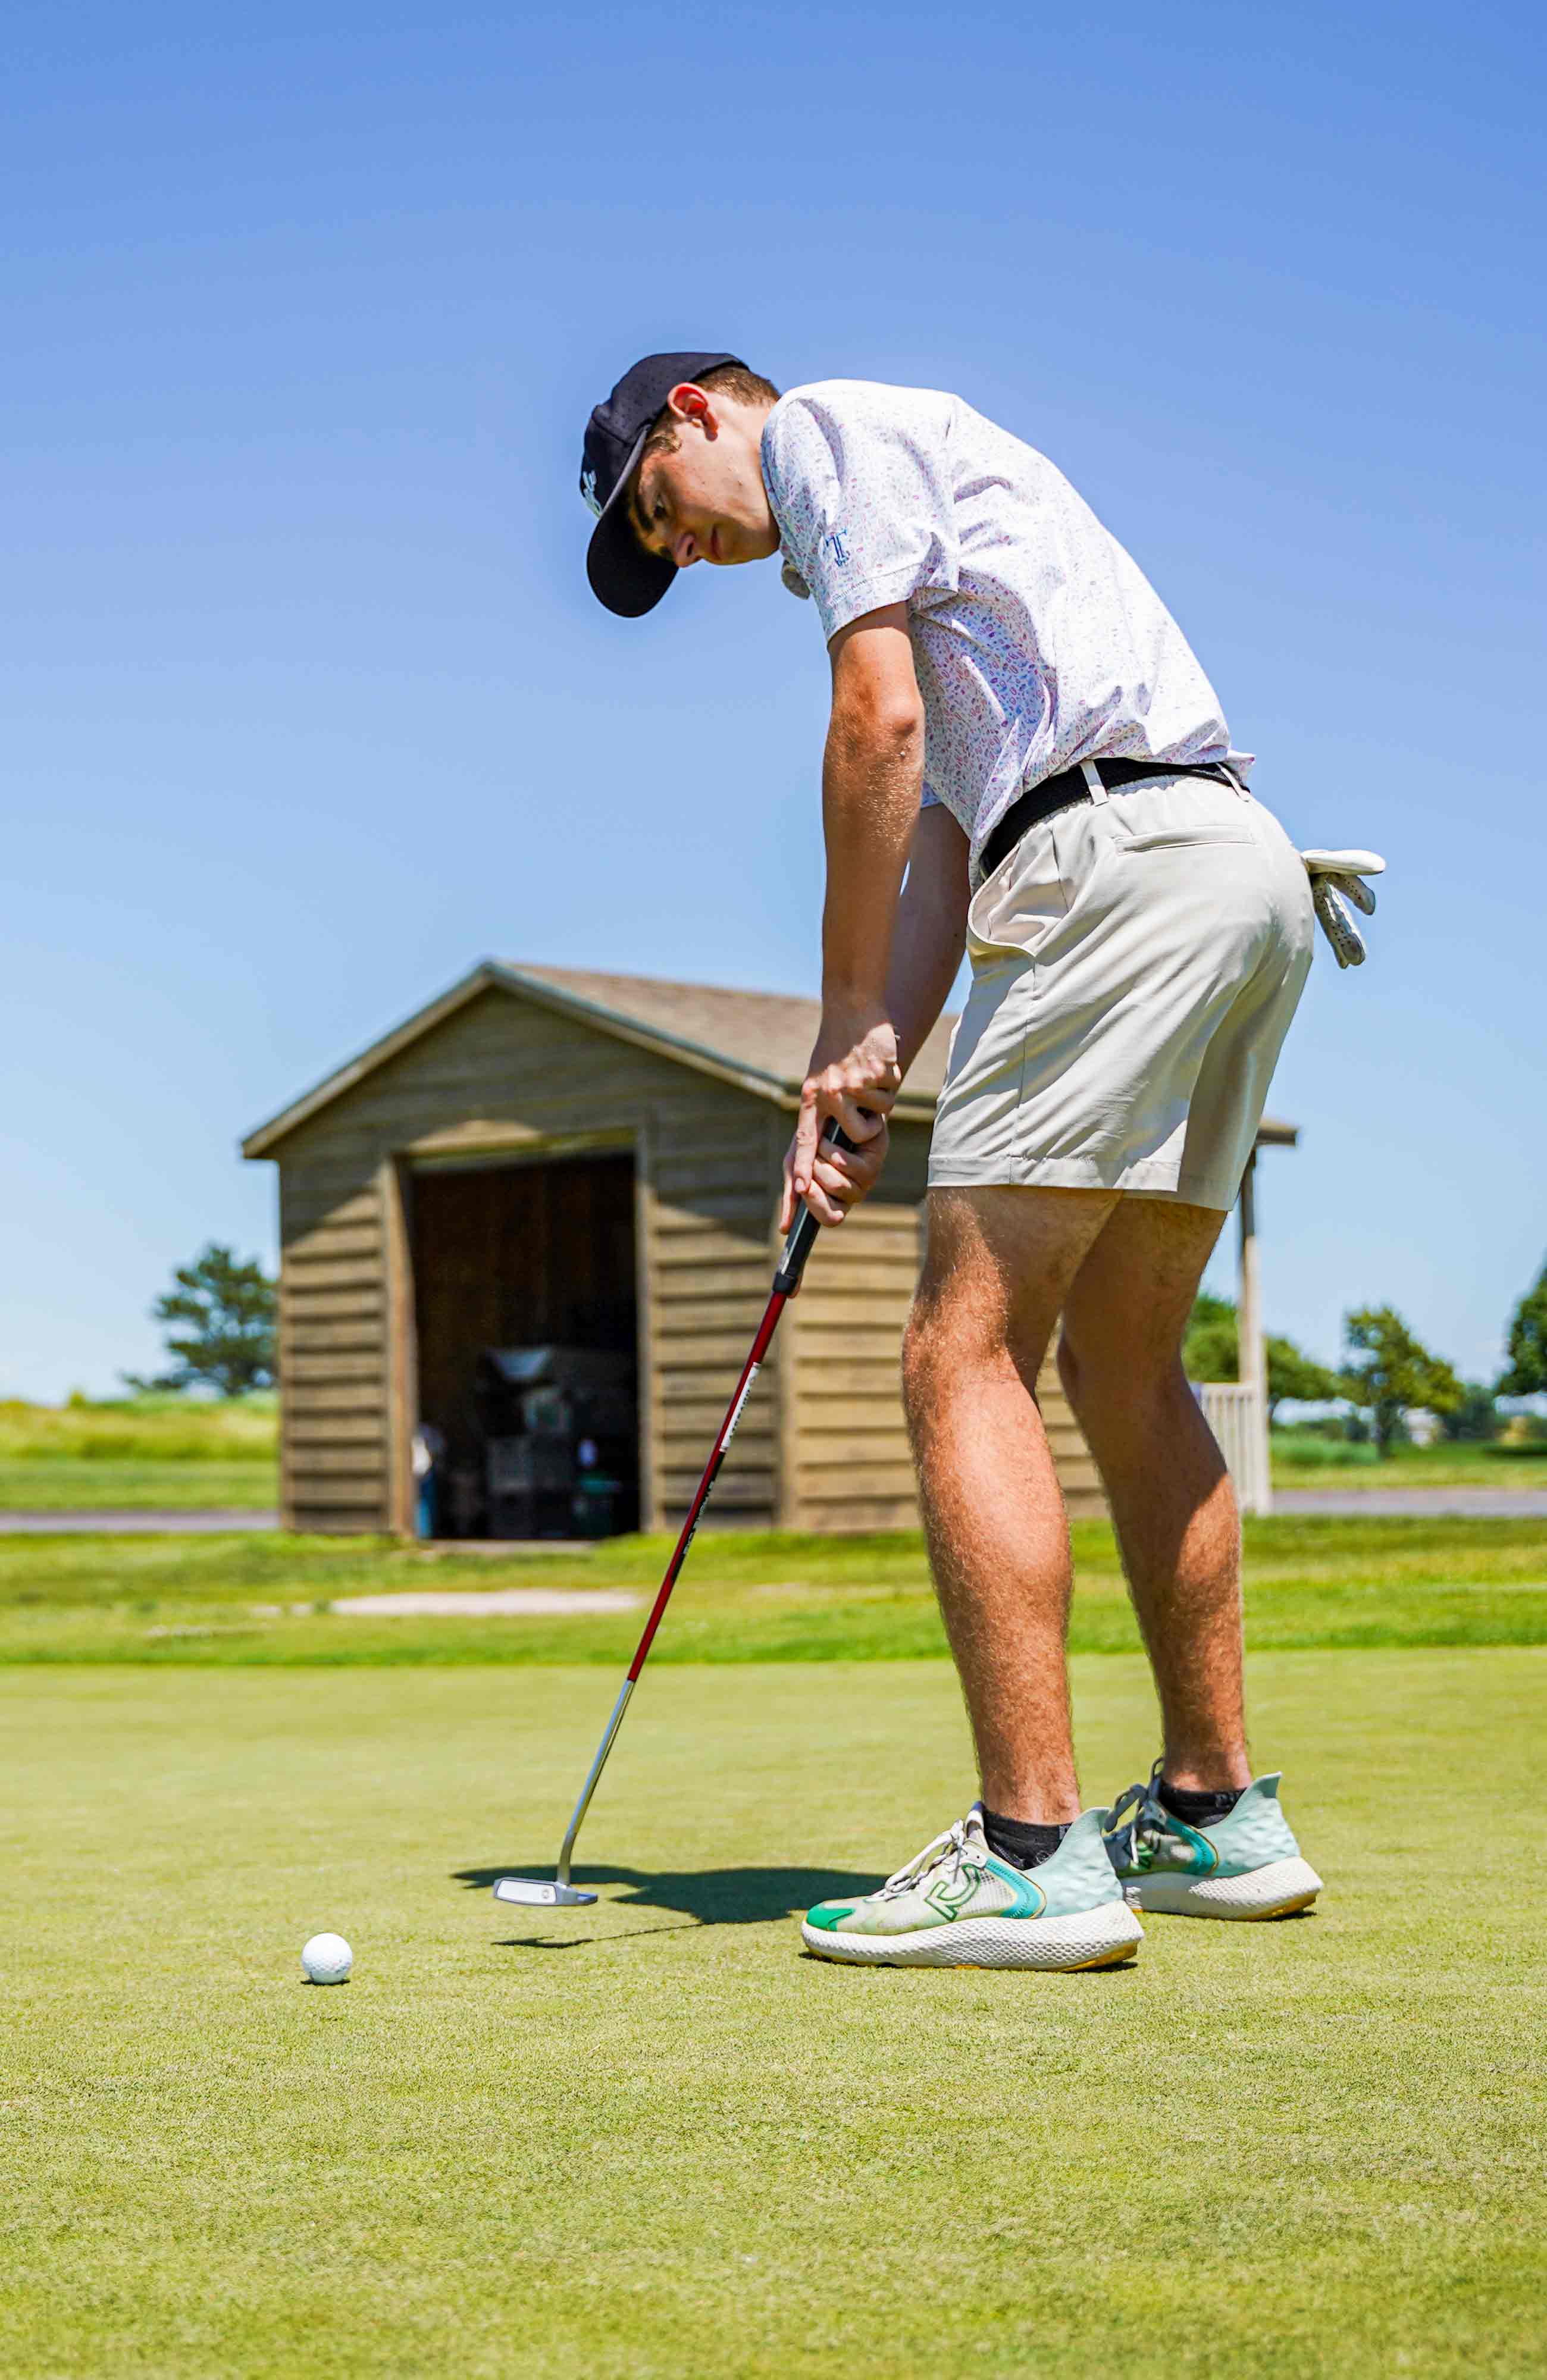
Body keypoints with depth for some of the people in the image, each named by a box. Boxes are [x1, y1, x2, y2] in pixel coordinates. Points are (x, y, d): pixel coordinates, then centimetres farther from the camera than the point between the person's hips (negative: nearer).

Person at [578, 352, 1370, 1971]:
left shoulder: (828, 425, 6)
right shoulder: (886, 547, 33)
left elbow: (880, 726, -7)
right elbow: (943, 843, 23)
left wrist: (852, 1014, 1)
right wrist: (870, 1069, 10)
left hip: (1121, 853, -10)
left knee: (966, 1354, -11)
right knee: (1124, 1360, 15)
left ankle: (1033, 1854, -14)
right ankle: (1214, 1817, 19)